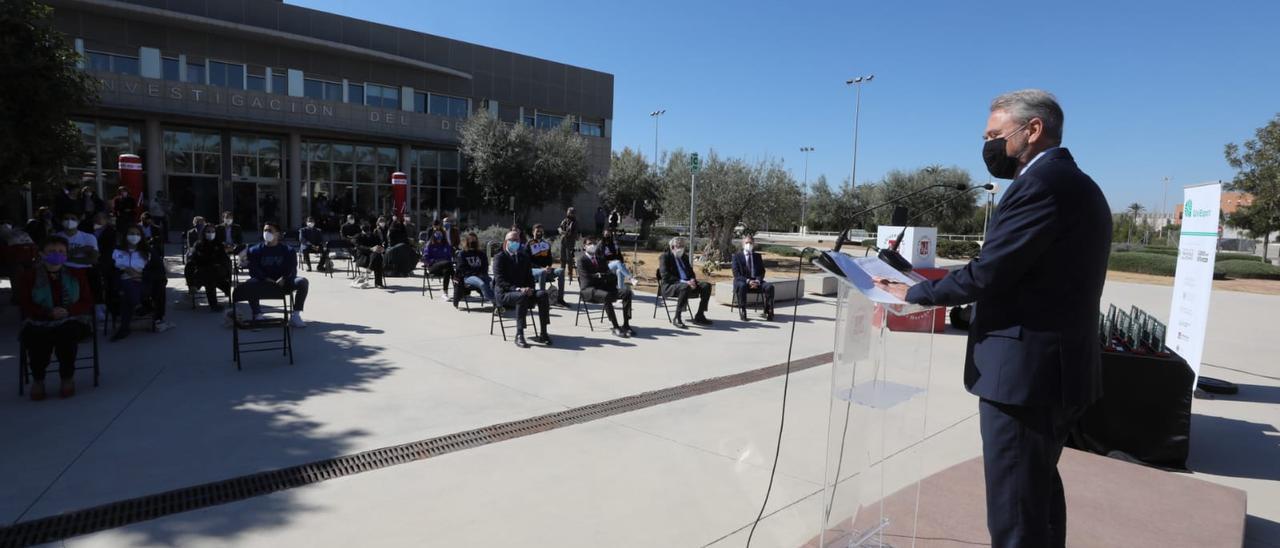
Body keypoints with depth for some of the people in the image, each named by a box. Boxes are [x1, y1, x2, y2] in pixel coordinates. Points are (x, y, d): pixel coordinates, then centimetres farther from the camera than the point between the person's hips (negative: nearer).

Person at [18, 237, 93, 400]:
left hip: (71, 321, 0)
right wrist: (49, 313, -18)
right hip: (38, 322, 0)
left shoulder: (76, 274, 10)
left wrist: (69, 311, -14)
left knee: (67, 334, -34)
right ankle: (38, 379, -3)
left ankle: (67, 377, -11)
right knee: (36, 338, -32)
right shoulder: (29, 276, 7)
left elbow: (87, 302, 6)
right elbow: (25, 305, 0)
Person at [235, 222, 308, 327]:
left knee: (302, 282, -27)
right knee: (248, 285, -32)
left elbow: (292, 269, -3)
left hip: (282, 282, 0)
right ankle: (257, 315, -23)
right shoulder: (255, 250, 7)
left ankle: (295, 315, -25)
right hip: (263, 281, 0)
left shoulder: (288, 250, 5)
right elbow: (253, 270, -2)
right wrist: (266, 279, -21)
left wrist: (283, 279, -24)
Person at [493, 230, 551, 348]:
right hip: (504, 293, -5)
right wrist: (517, 289, -26)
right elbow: (500, 281, -13)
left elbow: (529, 277, 15)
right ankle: (519, 335, -36)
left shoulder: (524, 257, 17)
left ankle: (543, 333, -23)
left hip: (523, 291, 5)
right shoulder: (499, 258, -1)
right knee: (522, 297, -38)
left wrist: (529, 289, -9)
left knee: (543, 295, -23)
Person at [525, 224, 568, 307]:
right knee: (542, 272, -40)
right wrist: (540, 267, -17)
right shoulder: (529, 245, 3)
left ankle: (559, 299, -27)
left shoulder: (546, 244, 19)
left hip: (546, 269, 5)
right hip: (533, 269, -5)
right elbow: (528, 261, -4)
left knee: (561, 271, -23)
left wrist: (549, 266, -4)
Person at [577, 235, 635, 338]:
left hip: (603, 287, 6)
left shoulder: (600, 259, 21)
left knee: (626, 291, -17)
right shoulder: (582, 260, 0)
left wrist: (600, 275, -7)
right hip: (588, 289, -6)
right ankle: (615, 327, -35)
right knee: (606, 296, -39)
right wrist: (605, 276, -5)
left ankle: (626, 324, -20)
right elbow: (587, 278, -13)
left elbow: (610, 275, 14)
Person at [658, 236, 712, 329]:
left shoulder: (685, 256, 19)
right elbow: (665, 276, -15)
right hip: (669, 285, -7)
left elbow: (691, 272, 22)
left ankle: (699, 316, -9)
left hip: (687, 283, 7)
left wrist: (692, 280, -4)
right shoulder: (665, 256, -3)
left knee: (706, 286, -13)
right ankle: (676, 318, -31)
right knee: (685, 287, -39)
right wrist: (683, 281, -24)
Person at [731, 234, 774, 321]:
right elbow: (736, 274, -4)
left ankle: (768, 312, -18)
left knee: (769, 286, -26)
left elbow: (762, 272, 9)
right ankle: (742, 312, -30)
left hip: (756, 282, 3)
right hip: (742, 281, -3)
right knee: (742, 286, -40)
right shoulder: (737, 256, 6)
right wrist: (748, 281, -20)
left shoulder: (758, 256, 16)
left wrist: (757, 281, -13)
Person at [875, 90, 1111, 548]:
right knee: (1040, 490, 26)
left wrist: (914, 293, -7)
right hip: (1057, 367, 11)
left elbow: (987, 274, -21)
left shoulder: (1042, 182, -17)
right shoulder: (1076, 183, 15)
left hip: (1025, 371, -11)